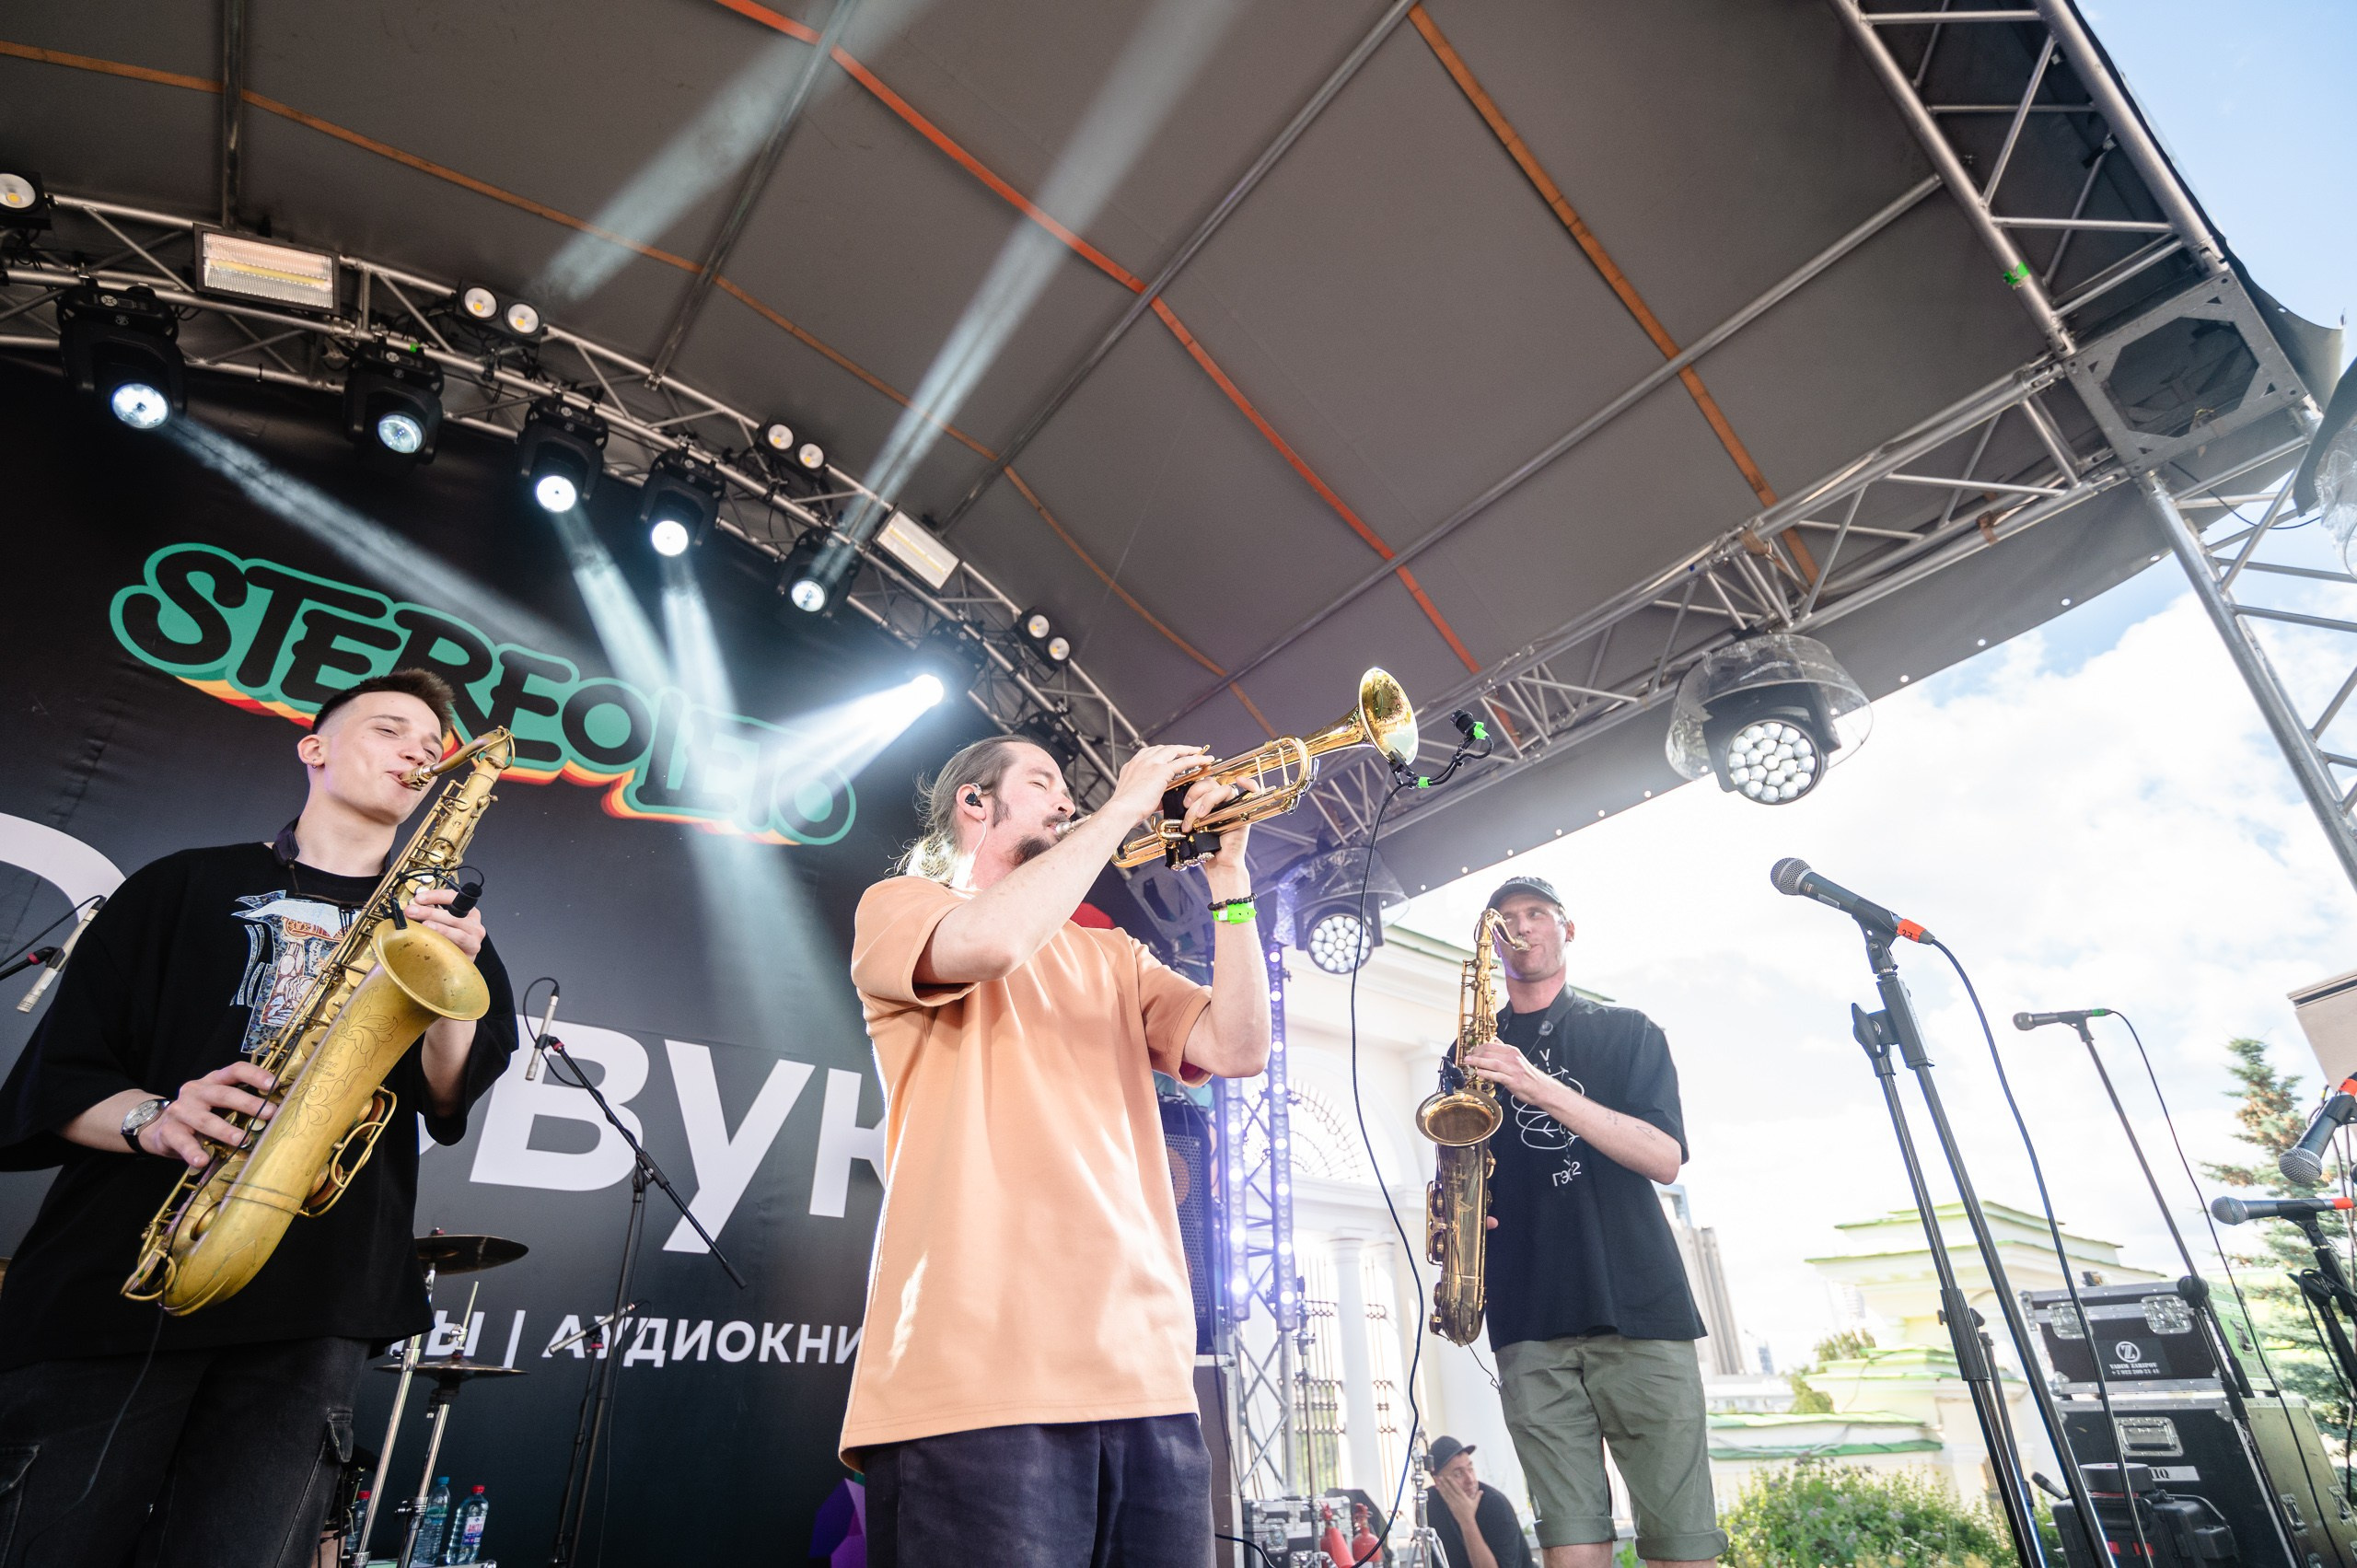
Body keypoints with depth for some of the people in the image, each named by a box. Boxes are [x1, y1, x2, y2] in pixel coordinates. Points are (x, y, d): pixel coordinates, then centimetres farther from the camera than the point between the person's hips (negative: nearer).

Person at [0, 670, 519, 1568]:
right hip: (109, 1275, 0)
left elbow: (451, 1102, 4)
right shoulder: (189, 885, 15)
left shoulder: (436, 916, 17)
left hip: (315, 1302, 0)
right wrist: (154, 1117, -13)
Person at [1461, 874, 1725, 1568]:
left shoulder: (1627, 1031, 10)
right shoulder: (1475, 1055, 16)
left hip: (1641, 1309, -1)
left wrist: (1545, 1090, -16)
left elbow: (1665, 1159, -4)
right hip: (1529, 1321, 1)